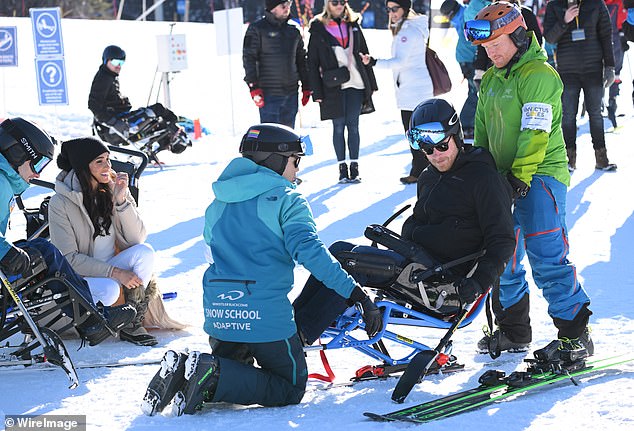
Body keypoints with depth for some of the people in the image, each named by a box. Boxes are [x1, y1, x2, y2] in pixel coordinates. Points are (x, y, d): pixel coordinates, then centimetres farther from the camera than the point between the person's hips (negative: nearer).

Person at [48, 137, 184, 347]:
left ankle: (132, 325, -15)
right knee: (109, 290, -37)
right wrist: (114, 272, -24)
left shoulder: (114, 189, -1)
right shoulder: (61, 203, -14)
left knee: (145, 251, -25)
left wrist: (121, 200, -21)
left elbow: (137, 238, -8)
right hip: (79, 275, -5)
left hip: (114, 265, 5)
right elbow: (68, 258, -16)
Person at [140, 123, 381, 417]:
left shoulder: (218, 205, 16)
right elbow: (308, 250, -19)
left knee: (233, 369, 30)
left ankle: (181, 371, -3)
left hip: (218, 313, 6)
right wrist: (356, 293, -22)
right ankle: (215, 376, -16)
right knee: (291, 389, 9)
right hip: (266, 315, -6)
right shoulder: (286, 200, -4)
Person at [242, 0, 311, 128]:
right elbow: (248, 58, -5)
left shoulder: (293, 30, 14)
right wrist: (254, 88, -13)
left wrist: (306, 88, 15)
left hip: (291, 93, 5)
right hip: (269, 93, -5)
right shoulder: (257, 29, -1)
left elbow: (301, 60, 21)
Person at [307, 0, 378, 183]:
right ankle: (342, 168, 8)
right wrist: (317, 92, -7)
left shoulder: (353, 25, 10)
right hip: (334, 86, -2)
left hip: (356, 84, 2)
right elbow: (312, 63, -1)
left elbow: (364, 54, 13)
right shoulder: (318, 29, 0)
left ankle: (354, 168, 7)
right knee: (338, 127, 2)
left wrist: (371, 83, 9)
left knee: (353, 126, 3)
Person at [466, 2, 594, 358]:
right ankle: (514, 332, 23)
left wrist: (520, 175, -22)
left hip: (539, 176, -8)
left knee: (547, 259, -13)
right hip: (503, 179, 8)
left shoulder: (539, 74, -10)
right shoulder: (490, 81, 16)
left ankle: (575, 335, -6)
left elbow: (535, 132, -18)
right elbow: (482, 131, 22)